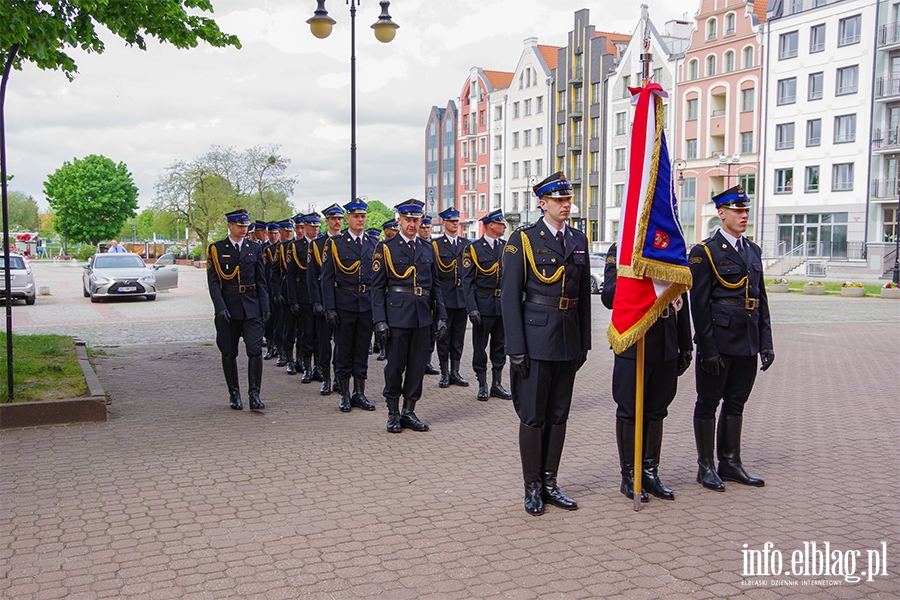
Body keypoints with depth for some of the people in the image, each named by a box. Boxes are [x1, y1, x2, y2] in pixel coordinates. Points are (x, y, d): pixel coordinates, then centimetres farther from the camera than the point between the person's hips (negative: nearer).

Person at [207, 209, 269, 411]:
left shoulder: (255, 248, 8)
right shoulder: (216, 249, 1)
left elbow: (261, 280, 10)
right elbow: (213, 282, -4)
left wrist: (265, 307, 2)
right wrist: (220, 307, -14)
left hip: (252, 308, 1)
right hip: (227, 309, -1)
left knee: (255, 350, -8)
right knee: (229, 354, 6)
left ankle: (254, 394, -2)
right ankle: (234, 394, 18)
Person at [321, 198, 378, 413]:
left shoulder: (373, 245, 9)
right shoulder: (334, 243, -1)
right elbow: (327, 278, -4)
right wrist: (329, 308, -11)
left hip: (367, 304, 3)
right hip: (344, 304, -3)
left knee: (362, 351, 9)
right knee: (343, 351, 4)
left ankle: (359, 393, 18)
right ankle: (345, 395, 13)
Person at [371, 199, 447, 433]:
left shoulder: (428, 250, 13)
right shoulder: (385, 248, 0)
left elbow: (435, 286, 15)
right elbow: (377, 287, -3)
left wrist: (441, 316, 7)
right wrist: (380, 320, -11)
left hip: (422, 316, 4)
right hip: (397, 315, -4)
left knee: (417, 366, 7)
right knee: (395, 366, 1)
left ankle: (409, 412, 18)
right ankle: (393, 414, 14)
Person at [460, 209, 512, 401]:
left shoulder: (507, 247, 9)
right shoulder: (473, 248, -4)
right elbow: (467, 281, -7)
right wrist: (472, 308, -15)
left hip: (504, 304, 4)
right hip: (483, 304, -4)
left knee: (500, 346, 11)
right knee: (480, 346, 4)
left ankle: (497, 385, 20)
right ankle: (482, 386, 14)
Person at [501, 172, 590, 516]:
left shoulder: (578, 241, 11)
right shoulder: (523, 240, -5)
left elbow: (584, 296, 15)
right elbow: (510, 296, -8)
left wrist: (584, 342, 12)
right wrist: (516, 348, -12)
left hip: (569, 340, 5)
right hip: (536, 339, -5)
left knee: (559, 415, 11)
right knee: (533, 416, 1)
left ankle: (549, 483, 22)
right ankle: (532, 487, 15)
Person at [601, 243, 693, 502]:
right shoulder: (619, 251, -3)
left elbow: (681, 302, 12)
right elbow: (608, 297, -13)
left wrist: (685, 346, 12)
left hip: (665, 350, 5)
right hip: (632, 347, -5)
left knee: (656, 411, 12)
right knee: (629, 412, 4)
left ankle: (650, 472, 23)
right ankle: (629, 476, 15)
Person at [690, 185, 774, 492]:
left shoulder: (753, 251, 13)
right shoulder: (705, 252, -7)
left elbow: (761, 300, 15)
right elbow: (699, 304, -11)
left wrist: (766, 342, 9)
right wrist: (707, 349, -15)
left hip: (747, 343, 7)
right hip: (719, 341, -6)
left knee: (736, 403, 14)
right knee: (708, 403, 4)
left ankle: (730, 463, 24)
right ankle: (706, 466, 13)